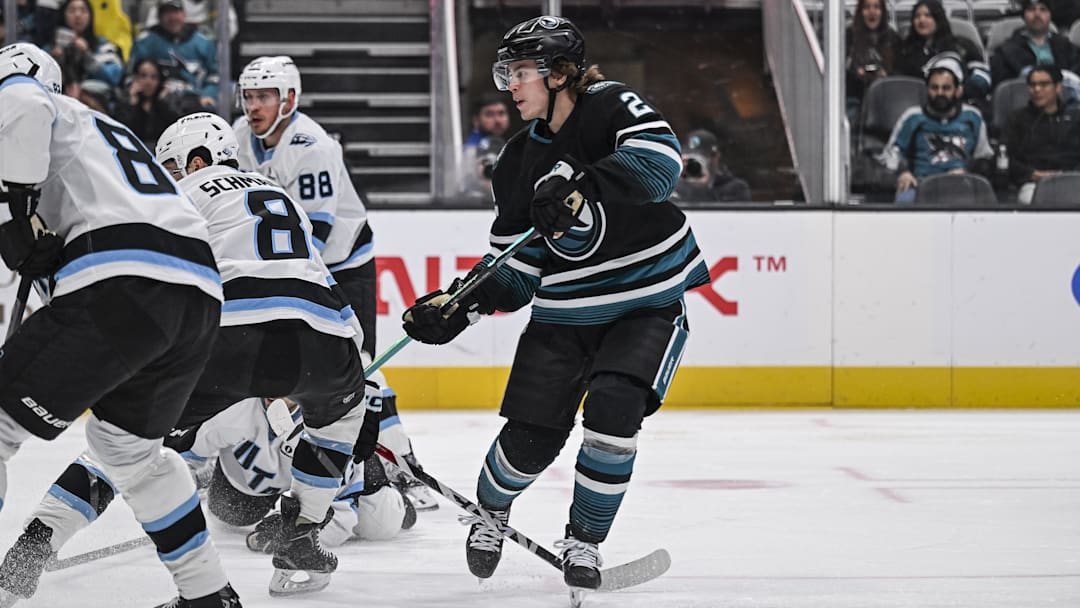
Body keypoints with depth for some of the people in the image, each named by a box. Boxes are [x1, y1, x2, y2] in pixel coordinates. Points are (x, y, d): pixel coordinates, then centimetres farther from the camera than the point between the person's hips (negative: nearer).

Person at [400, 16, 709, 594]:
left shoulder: (612, 107, -10)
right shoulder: (518, 162, 4)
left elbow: (660, 160, -31)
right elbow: (514, 269, 7)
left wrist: (581, 184, -43)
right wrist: (460, 305, -9)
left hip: (649, 303, -4)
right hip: (564, 313, 4)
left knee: (613, 410, -23)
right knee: (531, 436, -2)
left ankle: (584, 541, -1)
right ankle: (489, 512, 31)